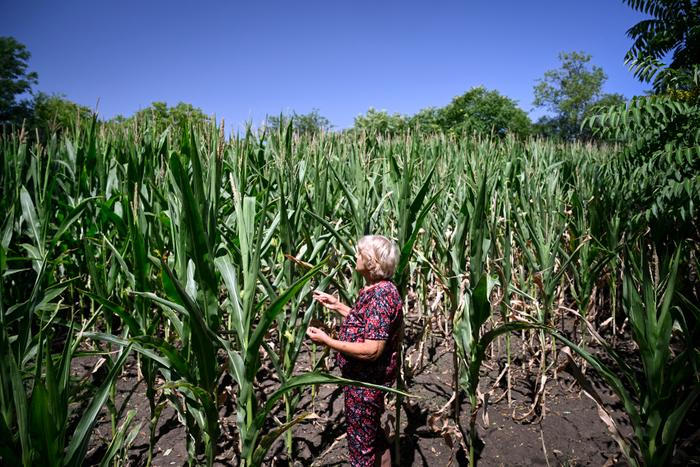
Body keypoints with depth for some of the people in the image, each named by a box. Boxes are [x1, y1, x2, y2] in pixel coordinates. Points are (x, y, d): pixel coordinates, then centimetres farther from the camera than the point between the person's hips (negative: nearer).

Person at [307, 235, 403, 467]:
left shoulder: (381, 295, -28)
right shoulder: (377, 289, 3)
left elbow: (372, 350, -31)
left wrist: (326, 341, -27)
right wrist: (337, 306, 11)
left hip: (366, 383, -10)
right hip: (365, 378, 10)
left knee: (361, 444, 11)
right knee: (373, 434, 27)